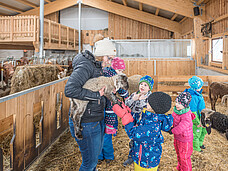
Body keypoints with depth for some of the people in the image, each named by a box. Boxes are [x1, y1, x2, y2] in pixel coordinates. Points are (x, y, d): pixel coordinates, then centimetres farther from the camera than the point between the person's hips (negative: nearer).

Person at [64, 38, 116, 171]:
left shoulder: (98, 67, 10)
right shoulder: (86, 66, -20)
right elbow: (70, 90, -33)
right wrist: (96, 95, -27)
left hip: (98, 119, 10)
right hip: (86, 123, -9)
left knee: (97, 154, 26)